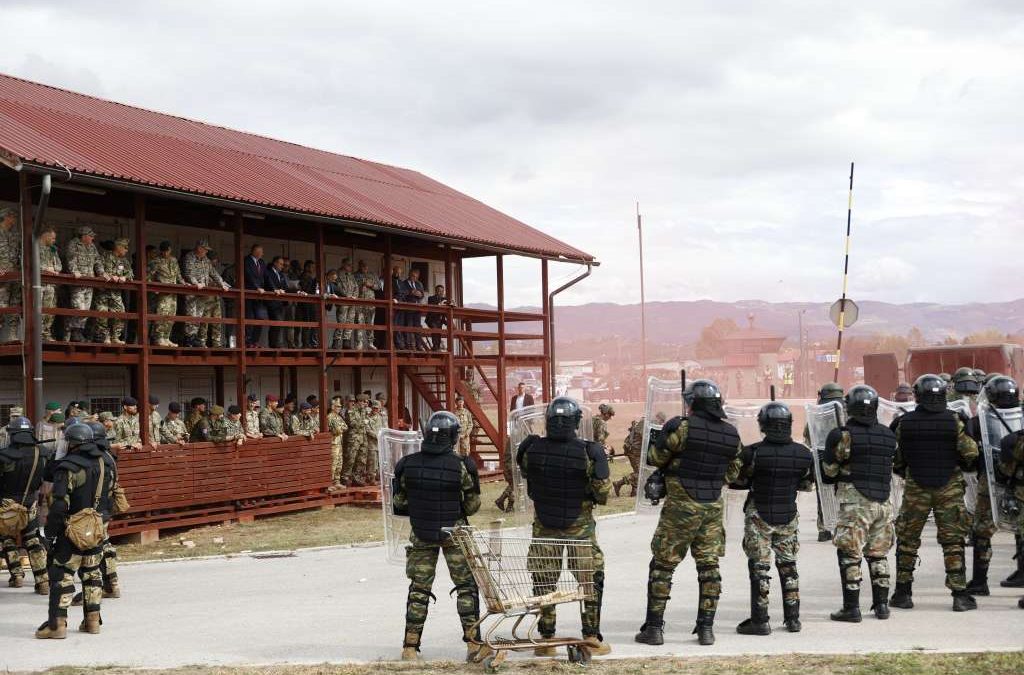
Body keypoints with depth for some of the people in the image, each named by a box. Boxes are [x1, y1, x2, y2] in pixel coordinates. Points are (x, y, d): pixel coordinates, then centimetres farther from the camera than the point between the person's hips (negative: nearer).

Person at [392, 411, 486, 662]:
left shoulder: (407, 464, -7)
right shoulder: (461, 466, -15)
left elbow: (398, 503, 1)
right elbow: (472, 505, -6)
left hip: (421, 534, 3)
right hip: (454, 533, -2)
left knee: (419, 589, 11)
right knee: (466, 586, 7)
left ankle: (410, 646, 11)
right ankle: (473, 643, 2)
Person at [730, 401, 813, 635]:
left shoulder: (753, 453, -17)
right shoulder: (804, 454, -6)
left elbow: (737, 481, -6)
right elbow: (807, 485, 8)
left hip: (759, 517, -3)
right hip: (788, 517, 3)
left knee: (759, 568, 2)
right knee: (788, 566, 16)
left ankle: (760, 621, 1)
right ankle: (793, 618, 19)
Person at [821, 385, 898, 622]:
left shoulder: (844, 435, -10)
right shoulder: (888, 436, 6)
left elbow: (829, 470, -4)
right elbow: (895, 464, 16)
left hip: (855, 503, -5)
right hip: (883, 502, 5)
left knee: (849, 555, 1)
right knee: (878, 554, 16)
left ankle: (852, 607, -1)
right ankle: (881, 605, 18)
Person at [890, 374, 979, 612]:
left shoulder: (905, 423, -5)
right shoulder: (954, 421, -9)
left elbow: (895, 458, 1)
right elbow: (971, 454, -9)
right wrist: (963, 467, 12)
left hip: (915, 489, 1)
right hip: (950, 488, -1)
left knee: (907, 541, 12)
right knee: (953, 542, 5)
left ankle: (903, 593, 14)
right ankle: (960, 595, 2)